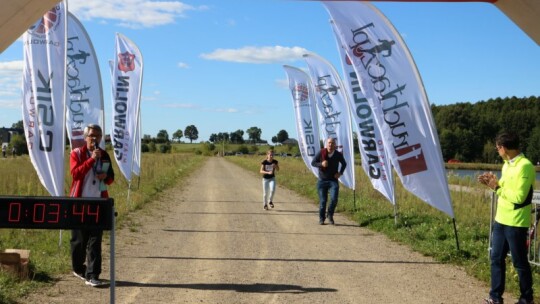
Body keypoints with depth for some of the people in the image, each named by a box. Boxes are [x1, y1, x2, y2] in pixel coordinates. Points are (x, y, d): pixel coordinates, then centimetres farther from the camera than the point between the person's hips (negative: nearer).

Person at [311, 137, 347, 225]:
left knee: (334, 199, -15)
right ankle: (321, 218, 22)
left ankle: (330, 215, 11)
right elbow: (313, 163, -1)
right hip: (322, 181, 0)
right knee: (323, 201, 3)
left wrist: (340, 173, 0)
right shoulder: (321, 153, -9)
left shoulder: (338, 155, -5)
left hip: (333, 181, 0)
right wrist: (321, 164, -19)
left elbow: (344, 164, 14)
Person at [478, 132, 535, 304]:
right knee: (496, 259, 11)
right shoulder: (507, 164, 11)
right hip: (500, 220, 9)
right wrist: (492, 183, 0)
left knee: (520, 263, 4)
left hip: (515, 223, -9)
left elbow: (518, 196, -22)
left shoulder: (525, 166, -18)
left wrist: (496, 187, -16)